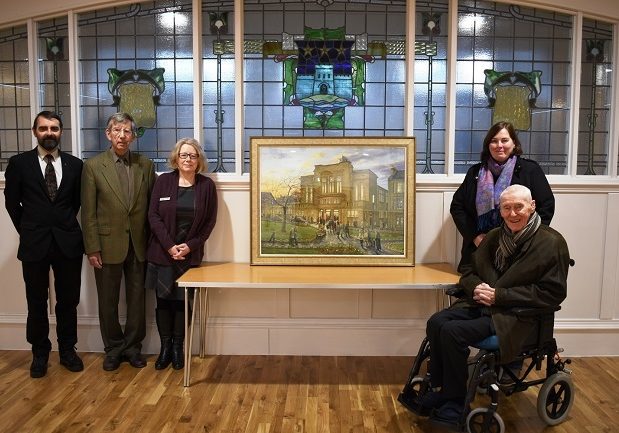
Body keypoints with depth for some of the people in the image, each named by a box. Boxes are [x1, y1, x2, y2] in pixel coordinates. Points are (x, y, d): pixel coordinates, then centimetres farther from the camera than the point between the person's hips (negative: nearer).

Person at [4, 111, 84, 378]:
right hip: (34, 243, -1)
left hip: (67, 242, 1)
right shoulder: (19, 163, -1)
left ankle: (67, 350, 25)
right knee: (36, 303, 9)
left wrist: (64, 224, 12)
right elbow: (12, 202, 6)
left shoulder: (75, 164, 3)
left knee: (68, 301, 10)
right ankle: (40, 353, 25)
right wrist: (27, 231, 8)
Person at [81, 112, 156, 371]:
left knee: (137, 299, 9)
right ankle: (113, 349, 26)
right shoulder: (93, 166, -2)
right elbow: (88, 212, -4)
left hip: (139, 245, 2)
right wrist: (92, 249, -8)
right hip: (108, 244, -1)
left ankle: (132, 347, 25)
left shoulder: (146, 165, 4)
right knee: (108, 301, 9)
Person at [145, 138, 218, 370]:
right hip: (162, 252, 0)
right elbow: (153, 215, -4)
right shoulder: (163, 181, -1)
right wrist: (170, 246, -12)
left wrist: (190, 245, -10)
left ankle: (177, 347, 16)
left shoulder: (207, 185, 0)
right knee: (163, 300, 4)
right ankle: (165, 347, 17)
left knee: (182, 301, 3)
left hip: (190, 253, 0)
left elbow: (209, 222, 1)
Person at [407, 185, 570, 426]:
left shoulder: (551, 243, -7)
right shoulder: (494, 237, 11)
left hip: (515, 315, -6)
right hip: (481, 304, 6)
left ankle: (454, 402, -6)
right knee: (436, 322, -20)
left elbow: (553, 293, -13)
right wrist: (476, 287, -8)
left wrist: (499, 295, -18)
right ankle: (439, 390, -4)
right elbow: (469, 271, 19)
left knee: (452, 332, -26)